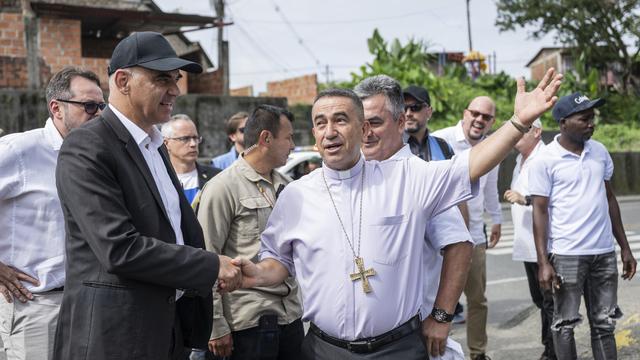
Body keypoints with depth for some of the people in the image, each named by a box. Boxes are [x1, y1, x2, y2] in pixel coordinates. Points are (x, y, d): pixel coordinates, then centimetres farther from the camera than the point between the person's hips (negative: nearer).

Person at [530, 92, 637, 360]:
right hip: (566, 255, -5)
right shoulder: (544, 160, -7)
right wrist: (543, 263, -13)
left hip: (604, 252, 5)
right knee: (565, 324, 5)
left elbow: (609, 198, 15)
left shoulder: (600, 152, 8)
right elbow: (540, 211, -7)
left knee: (604, 324, 10)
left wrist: (624, 247, 13)